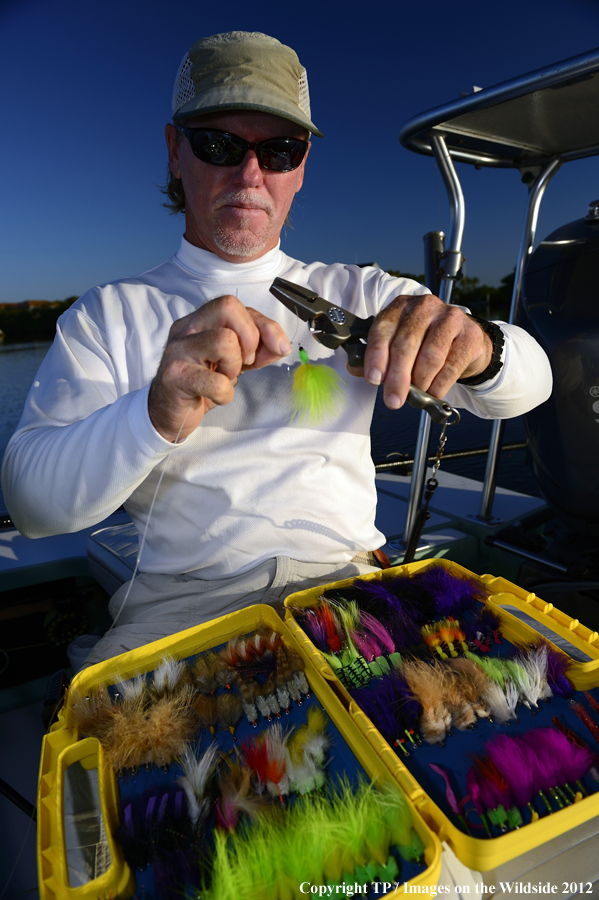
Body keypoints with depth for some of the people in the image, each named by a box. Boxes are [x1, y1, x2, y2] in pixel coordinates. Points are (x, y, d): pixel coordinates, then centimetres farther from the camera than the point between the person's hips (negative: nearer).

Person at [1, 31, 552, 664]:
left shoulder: (362, 295, 10)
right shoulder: (108, 316, 6)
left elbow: (529, 384, 5)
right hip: (185, 601, -1)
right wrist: (155, 417, -27)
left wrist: (476, 351, -20)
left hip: (350, 582, 2)